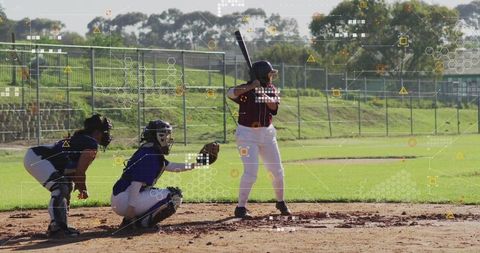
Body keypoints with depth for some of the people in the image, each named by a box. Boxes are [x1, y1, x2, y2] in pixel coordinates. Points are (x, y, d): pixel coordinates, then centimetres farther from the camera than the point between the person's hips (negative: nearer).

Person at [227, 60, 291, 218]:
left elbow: (274, 107, -9)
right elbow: (230, 93, -32)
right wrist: (251, 87, -37)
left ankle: (280, 203, 30)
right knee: (251, 172, -14)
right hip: (248, 134, -6)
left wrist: (266, 98, -26)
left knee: (277, 170, 11)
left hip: (267, 133, 6)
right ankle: (241, 208, -5)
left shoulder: (271, 89, 4)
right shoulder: (246, 90, -13)